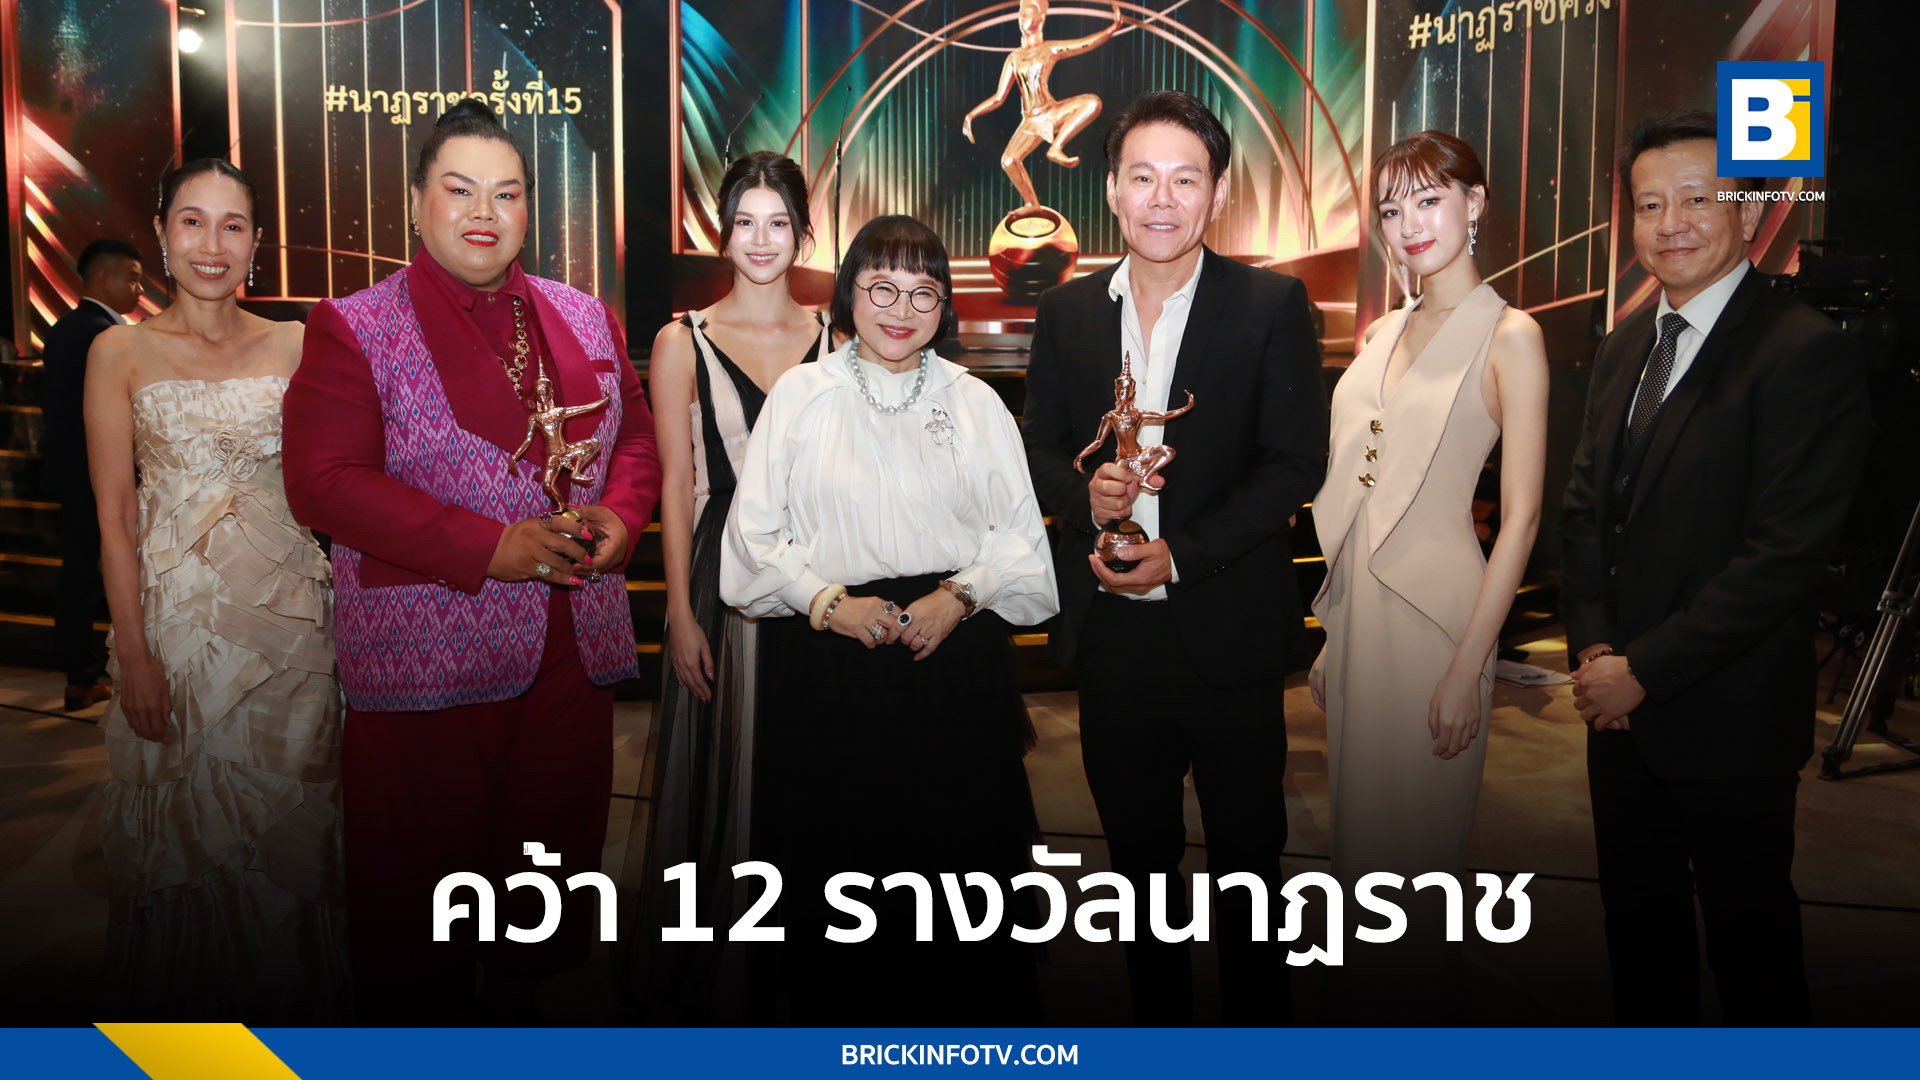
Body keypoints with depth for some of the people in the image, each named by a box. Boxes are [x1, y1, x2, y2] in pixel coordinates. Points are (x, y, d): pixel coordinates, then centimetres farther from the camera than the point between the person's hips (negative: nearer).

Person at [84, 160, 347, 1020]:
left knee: (286, 815, 9)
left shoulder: (294, 346, 4)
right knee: (181, 825, 8)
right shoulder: (121, 352, 0)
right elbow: (115, 516, -2)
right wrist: (133, 653, -7)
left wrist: (345, 612, -1)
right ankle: (182, 1010, 29)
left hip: (288, 608, 2)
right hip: (173, 610, -1)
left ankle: (289, 1006, 27)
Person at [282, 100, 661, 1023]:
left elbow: (635, 435, 18)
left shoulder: (586, 319, 12)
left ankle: (520, 1003, 33)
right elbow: (323, 483, -11)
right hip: (426, 661, -4)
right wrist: (487, 546, -18)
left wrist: (619, 513, -5)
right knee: (420, 884, 6)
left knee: (551, 859, 14)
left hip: (573, 654, 5)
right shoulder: (354, 329, -3)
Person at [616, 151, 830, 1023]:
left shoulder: (834, 339, 6)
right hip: (726, 579, -2)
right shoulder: (684, 343, -1)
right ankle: (712, 978, 27)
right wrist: (680, 614, -8)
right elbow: (676, 486, -3)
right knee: (724, 772, 7)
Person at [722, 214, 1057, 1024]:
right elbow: (755, 533, 3)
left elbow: (1019, 532, 6)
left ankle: (971, 1013, 22)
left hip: (956, 659, 1)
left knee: (961, 859, 4)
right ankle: (836, 1015, 23)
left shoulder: (975, 402, 10)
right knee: (836, 871, 4)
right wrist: (828, 602, -11)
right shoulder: (799, 394, 6)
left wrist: (959, 595, -10)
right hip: (826, 662, -1)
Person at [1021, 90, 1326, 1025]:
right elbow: (1037, 449, 9)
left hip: (1227, 627, -3)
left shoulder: (1272, 304, -6)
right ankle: (1156, 1018, 39)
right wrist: (1082, 493, -14)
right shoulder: (1066, 313, 5)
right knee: (1138, 851, 19)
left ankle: (1258, 1023, 34)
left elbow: (1295, 463, -9)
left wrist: (1180, 555, -18)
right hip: (1109, 628, 3)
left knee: (1247, 858, 12)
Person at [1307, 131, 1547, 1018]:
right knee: (1359, 834, 17)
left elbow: (1521, 517, -12)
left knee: (1415, 850, 6)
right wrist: (1329, 636, 11)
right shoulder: (1382, 333, 11)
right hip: (1355, 607, 6)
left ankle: (1427, 1011, 29)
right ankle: (1365, 1010, 36)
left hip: (1434, 612, -6)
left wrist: (1469, 665, -16)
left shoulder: (1508, 335, -8)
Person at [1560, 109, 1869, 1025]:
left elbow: (1782, 554, -21)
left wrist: (1644, 670, -17)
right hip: (1621, 706, 7)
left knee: (1748, 933, 12)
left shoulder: (1805, 355, -16)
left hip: (1727, 718, -6)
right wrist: (1592, 645, -4)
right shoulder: (1628, 343, 8)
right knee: (1635, 915, 20)